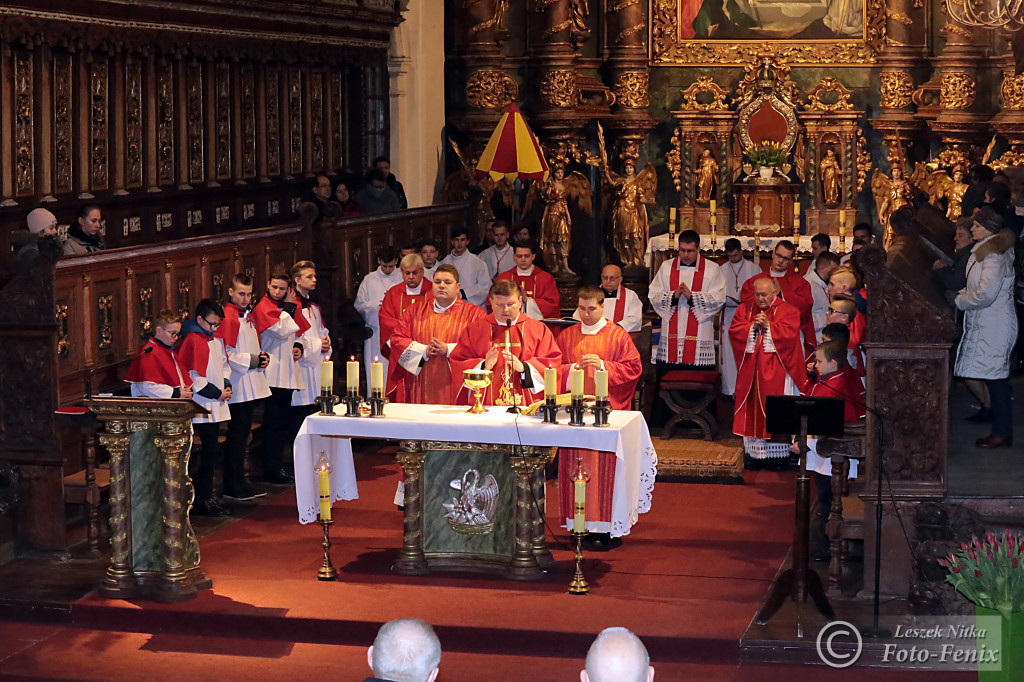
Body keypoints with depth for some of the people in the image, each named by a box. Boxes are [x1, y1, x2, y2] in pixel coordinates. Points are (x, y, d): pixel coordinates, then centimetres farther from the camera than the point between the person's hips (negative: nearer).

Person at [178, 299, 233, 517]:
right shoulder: (192, 340, -14)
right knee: (210, 452, -9)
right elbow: (193, 376, -18)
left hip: (216, 406, 9)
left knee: (212, 452, 13)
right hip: (202, 408, -9)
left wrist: (226, 386, 7)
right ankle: (200, 501, -2)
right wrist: (216, 393, -13)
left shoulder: (216, 339, 14)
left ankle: (206, 497, 21)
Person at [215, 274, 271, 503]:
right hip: (237, 387, -9)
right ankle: (232, 487, -1)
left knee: (242, 435, 14)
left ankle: (239, 482, 20)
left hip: (252, 387, 9)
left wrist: (262, 357, 8)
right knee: (236, 436, -5)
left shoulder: (248, 317, 17)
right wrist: (252, 360, -16)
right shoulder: (227, 317, -12)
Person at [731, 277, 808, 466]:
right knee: (753, 407, 2)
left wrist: (768, 326, -16)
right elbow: (734, 331, 1)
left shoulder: (788, 311, 1)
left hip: (776, 371, -3)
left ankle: (778, 453, -3)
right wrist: (753, 326, -12)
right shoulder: (745, 309, 11)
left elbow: (789, 333, -12)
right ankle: (755, 450, 6)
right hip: (751, 369, 3)